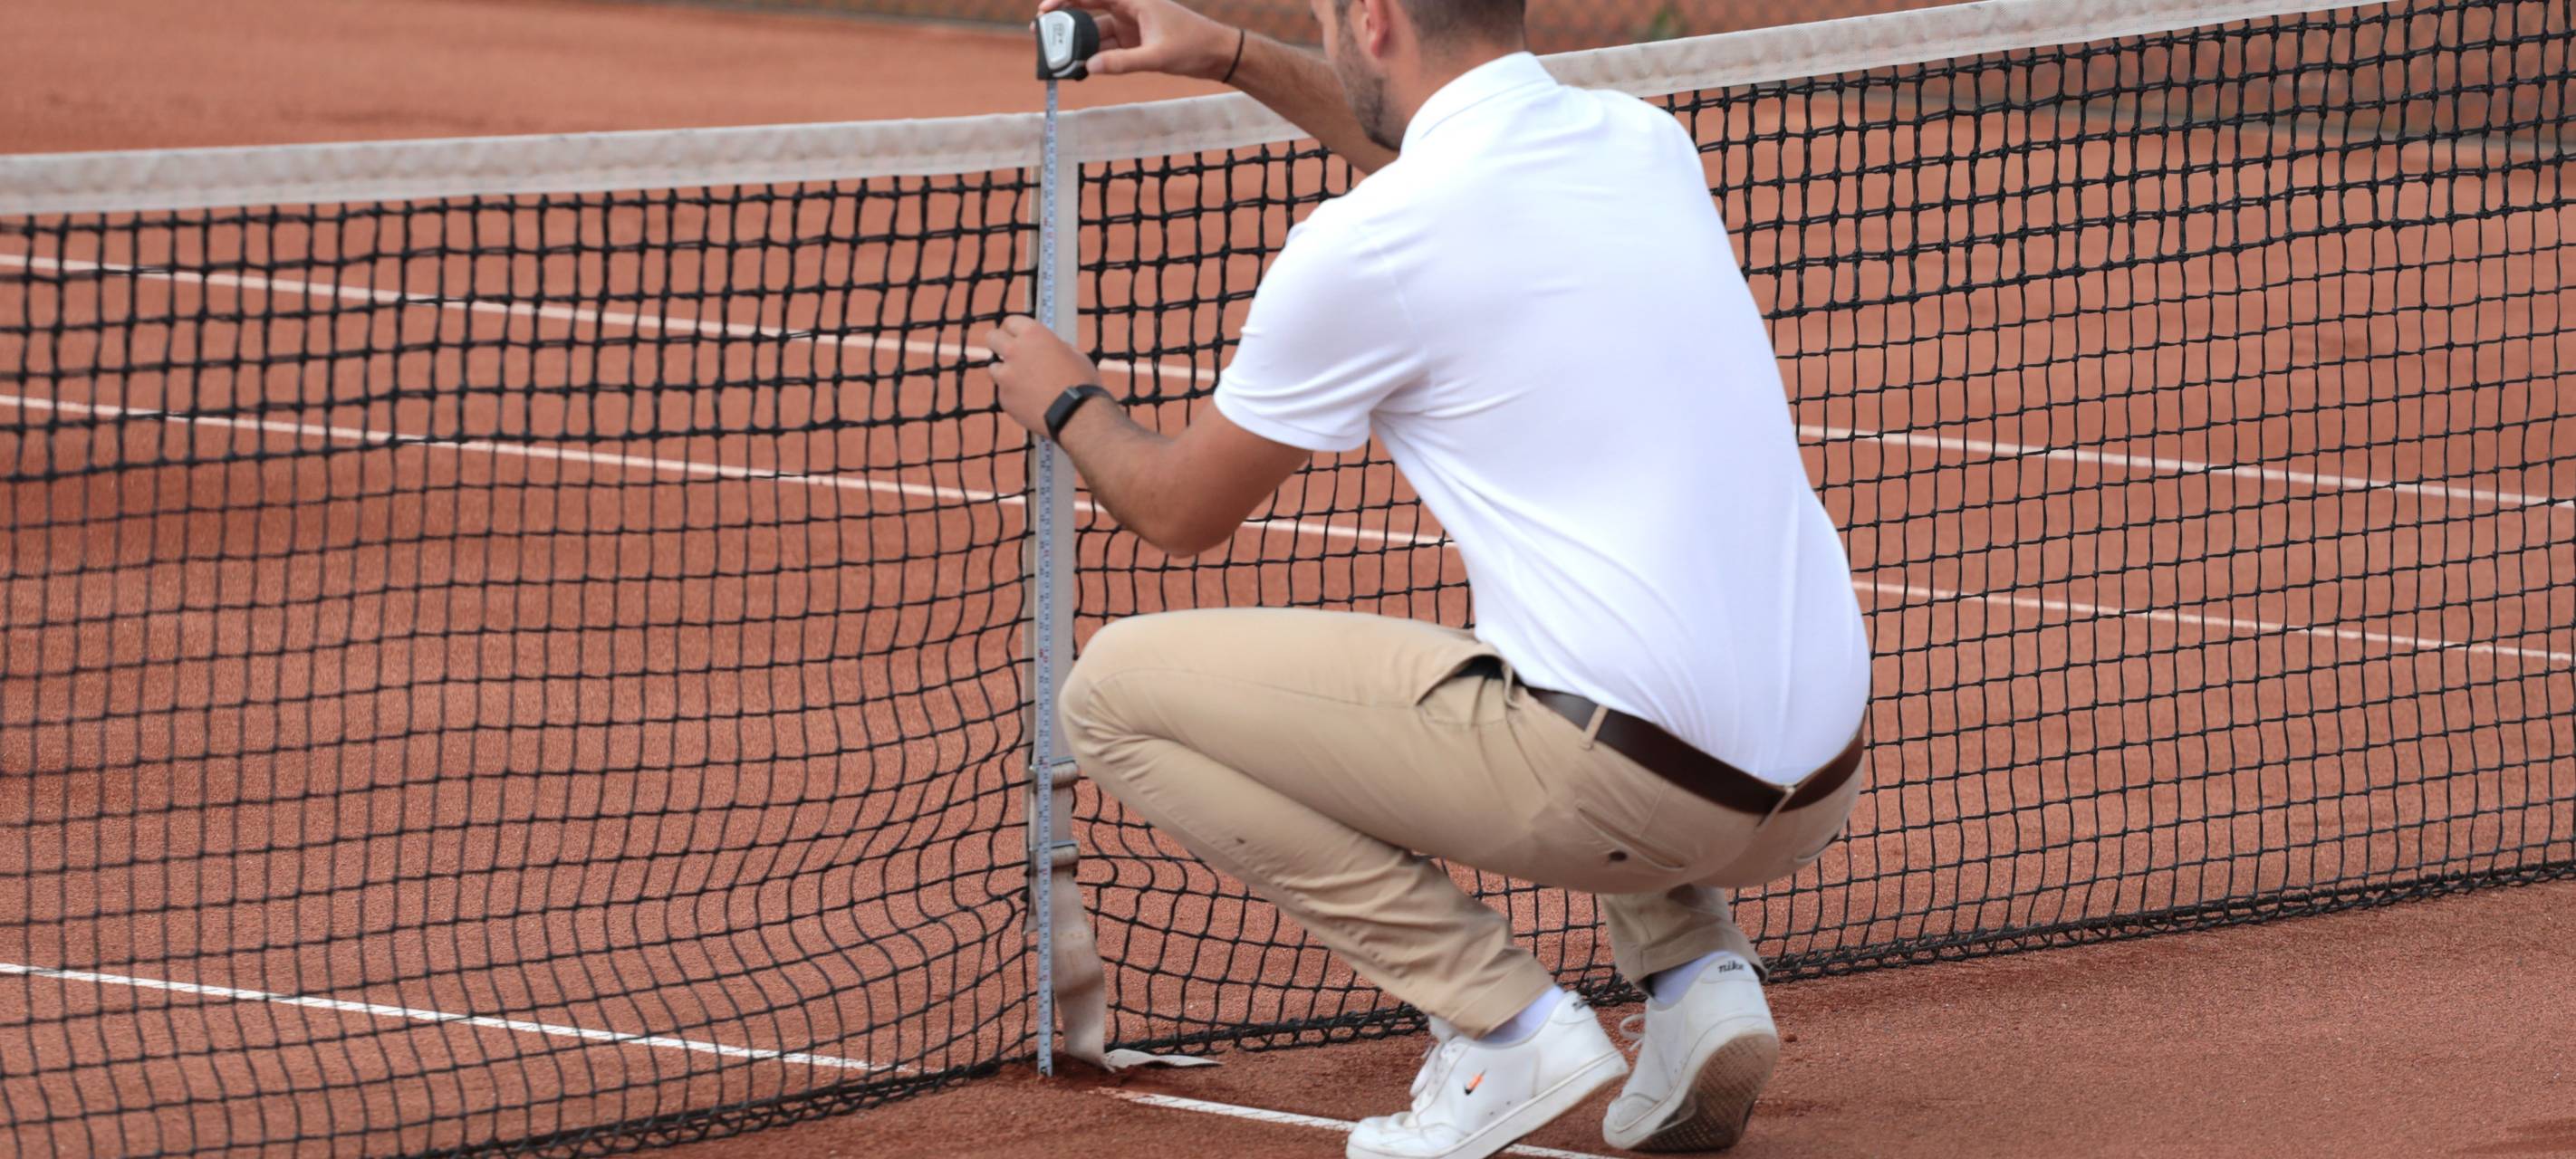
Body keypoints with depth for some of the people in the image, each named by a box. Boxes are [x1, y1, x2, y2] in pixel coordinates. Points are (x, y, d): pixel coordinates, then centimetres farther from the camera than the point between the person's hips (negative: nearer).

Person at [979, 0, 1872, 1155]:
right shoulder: (1645, 144, 13)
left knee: (1116, 690, 2)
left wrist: (1066, 403, 29)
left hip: (1636, 779, -7)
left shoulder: (1359, 247, -8)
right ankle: (1694, 971, 14)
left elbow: (1180, 511, 9)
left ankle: (1501, 1018, -3)